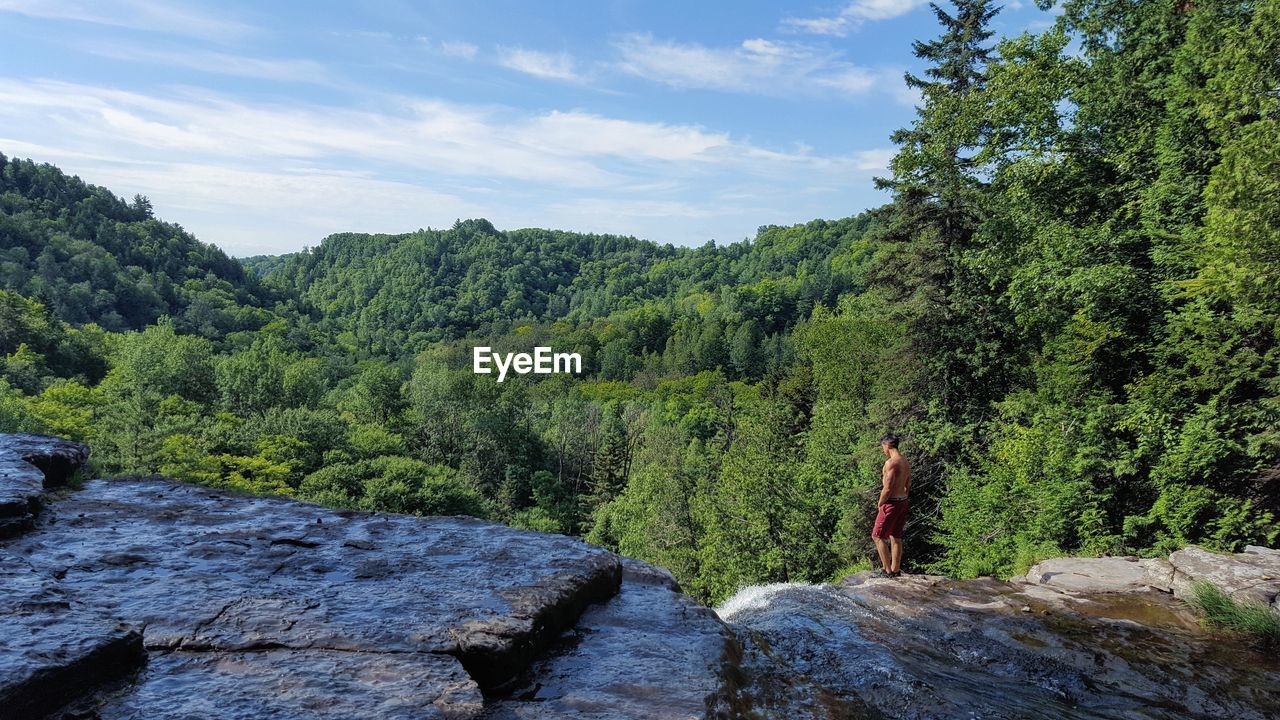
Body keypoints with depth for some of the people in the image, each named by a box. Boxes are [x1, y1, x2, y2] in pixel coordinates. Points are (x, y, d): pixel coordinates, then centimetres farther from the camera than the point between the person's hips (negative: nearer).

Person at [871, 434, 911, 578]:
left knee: (877, 536, -2)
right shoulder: (906, 462, 12)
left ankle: (887, 570, -4)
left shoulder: (891, 462, -18)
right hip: (903, 502, 9)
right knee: (896, 537, 15)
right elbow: (907, 486, 17)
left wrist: (880, 503, -9)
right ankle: (896, 570, 20)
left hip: (892, 503, -9)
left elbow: (887, 488, -21)